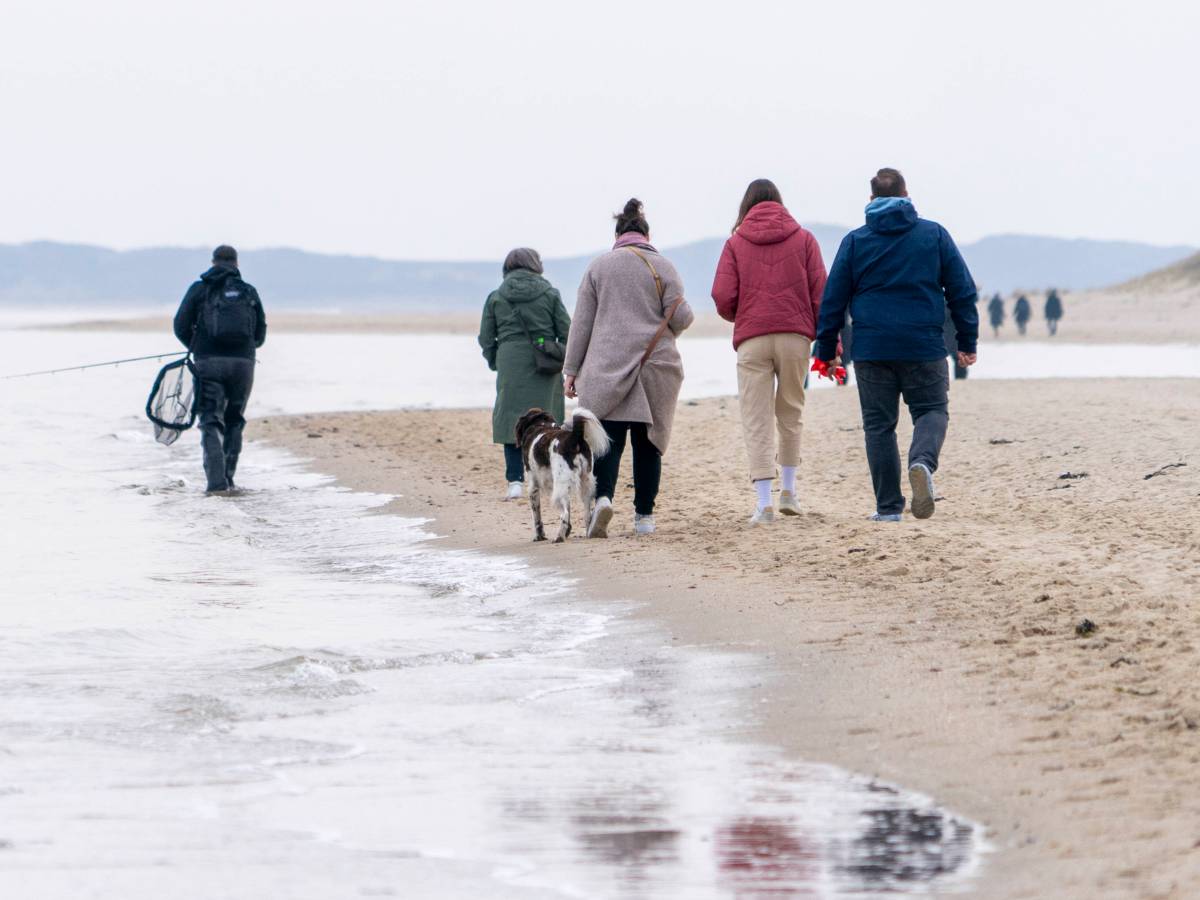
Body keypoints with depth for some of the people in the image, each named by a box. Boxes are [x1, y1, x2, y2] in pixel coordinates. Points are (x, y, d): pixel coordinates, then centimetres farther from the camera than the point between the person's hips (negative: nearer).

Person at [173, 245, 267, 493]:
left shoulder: (199, 289, 5)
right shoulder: (249, 292, 11)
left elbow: (181, 326, 1)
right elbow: (260, 333, 13)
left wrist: (196, 348, 20)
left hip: (209, 361, -2)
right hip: (243, 362, 2)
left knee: (211, 422, -2)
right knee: (234, 421, 18)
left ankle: (216, 479, -19)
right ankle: (228, 477, 16)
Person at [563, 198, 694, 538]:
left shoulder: (598, 266, 5)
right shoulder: (662, 266, 2)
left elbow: (582, 322, 5)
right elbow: (681, 317, -3)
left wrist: (572, 369, 9)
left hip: (606, 368, 0)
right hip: (655, 364, 0)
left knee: (608, 439, -4)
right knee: (647, 440, 7)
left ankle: (602, 496, -27)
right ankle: (644, 515, 8)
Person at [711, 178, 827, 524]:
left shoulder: (736, 243, 7)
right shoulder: (803, 239, 9)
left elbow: (723, 296, -2)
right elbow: (820, 292, 2)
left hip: (752, 339, -1)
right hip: (795, 335, 1)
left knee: (756, 420, 0)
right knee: (790, 412, 17)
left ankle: (764, 501, -8)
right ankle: (788, 490, 17)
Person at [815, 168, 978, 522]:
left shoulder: (855, 241, 5)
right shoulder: (935, 235, 5)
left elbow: (833, 299, 4)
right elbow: (962, 290, 5)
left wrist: (826, 350, 10)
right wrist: (967, 343, 12)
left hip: (871, 347, 0)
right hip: (924, 347, 0)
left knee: (879, 424, 7)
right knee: (932, 411, 11)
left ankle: (888, 507, 5)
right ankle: (923, 462, -22)